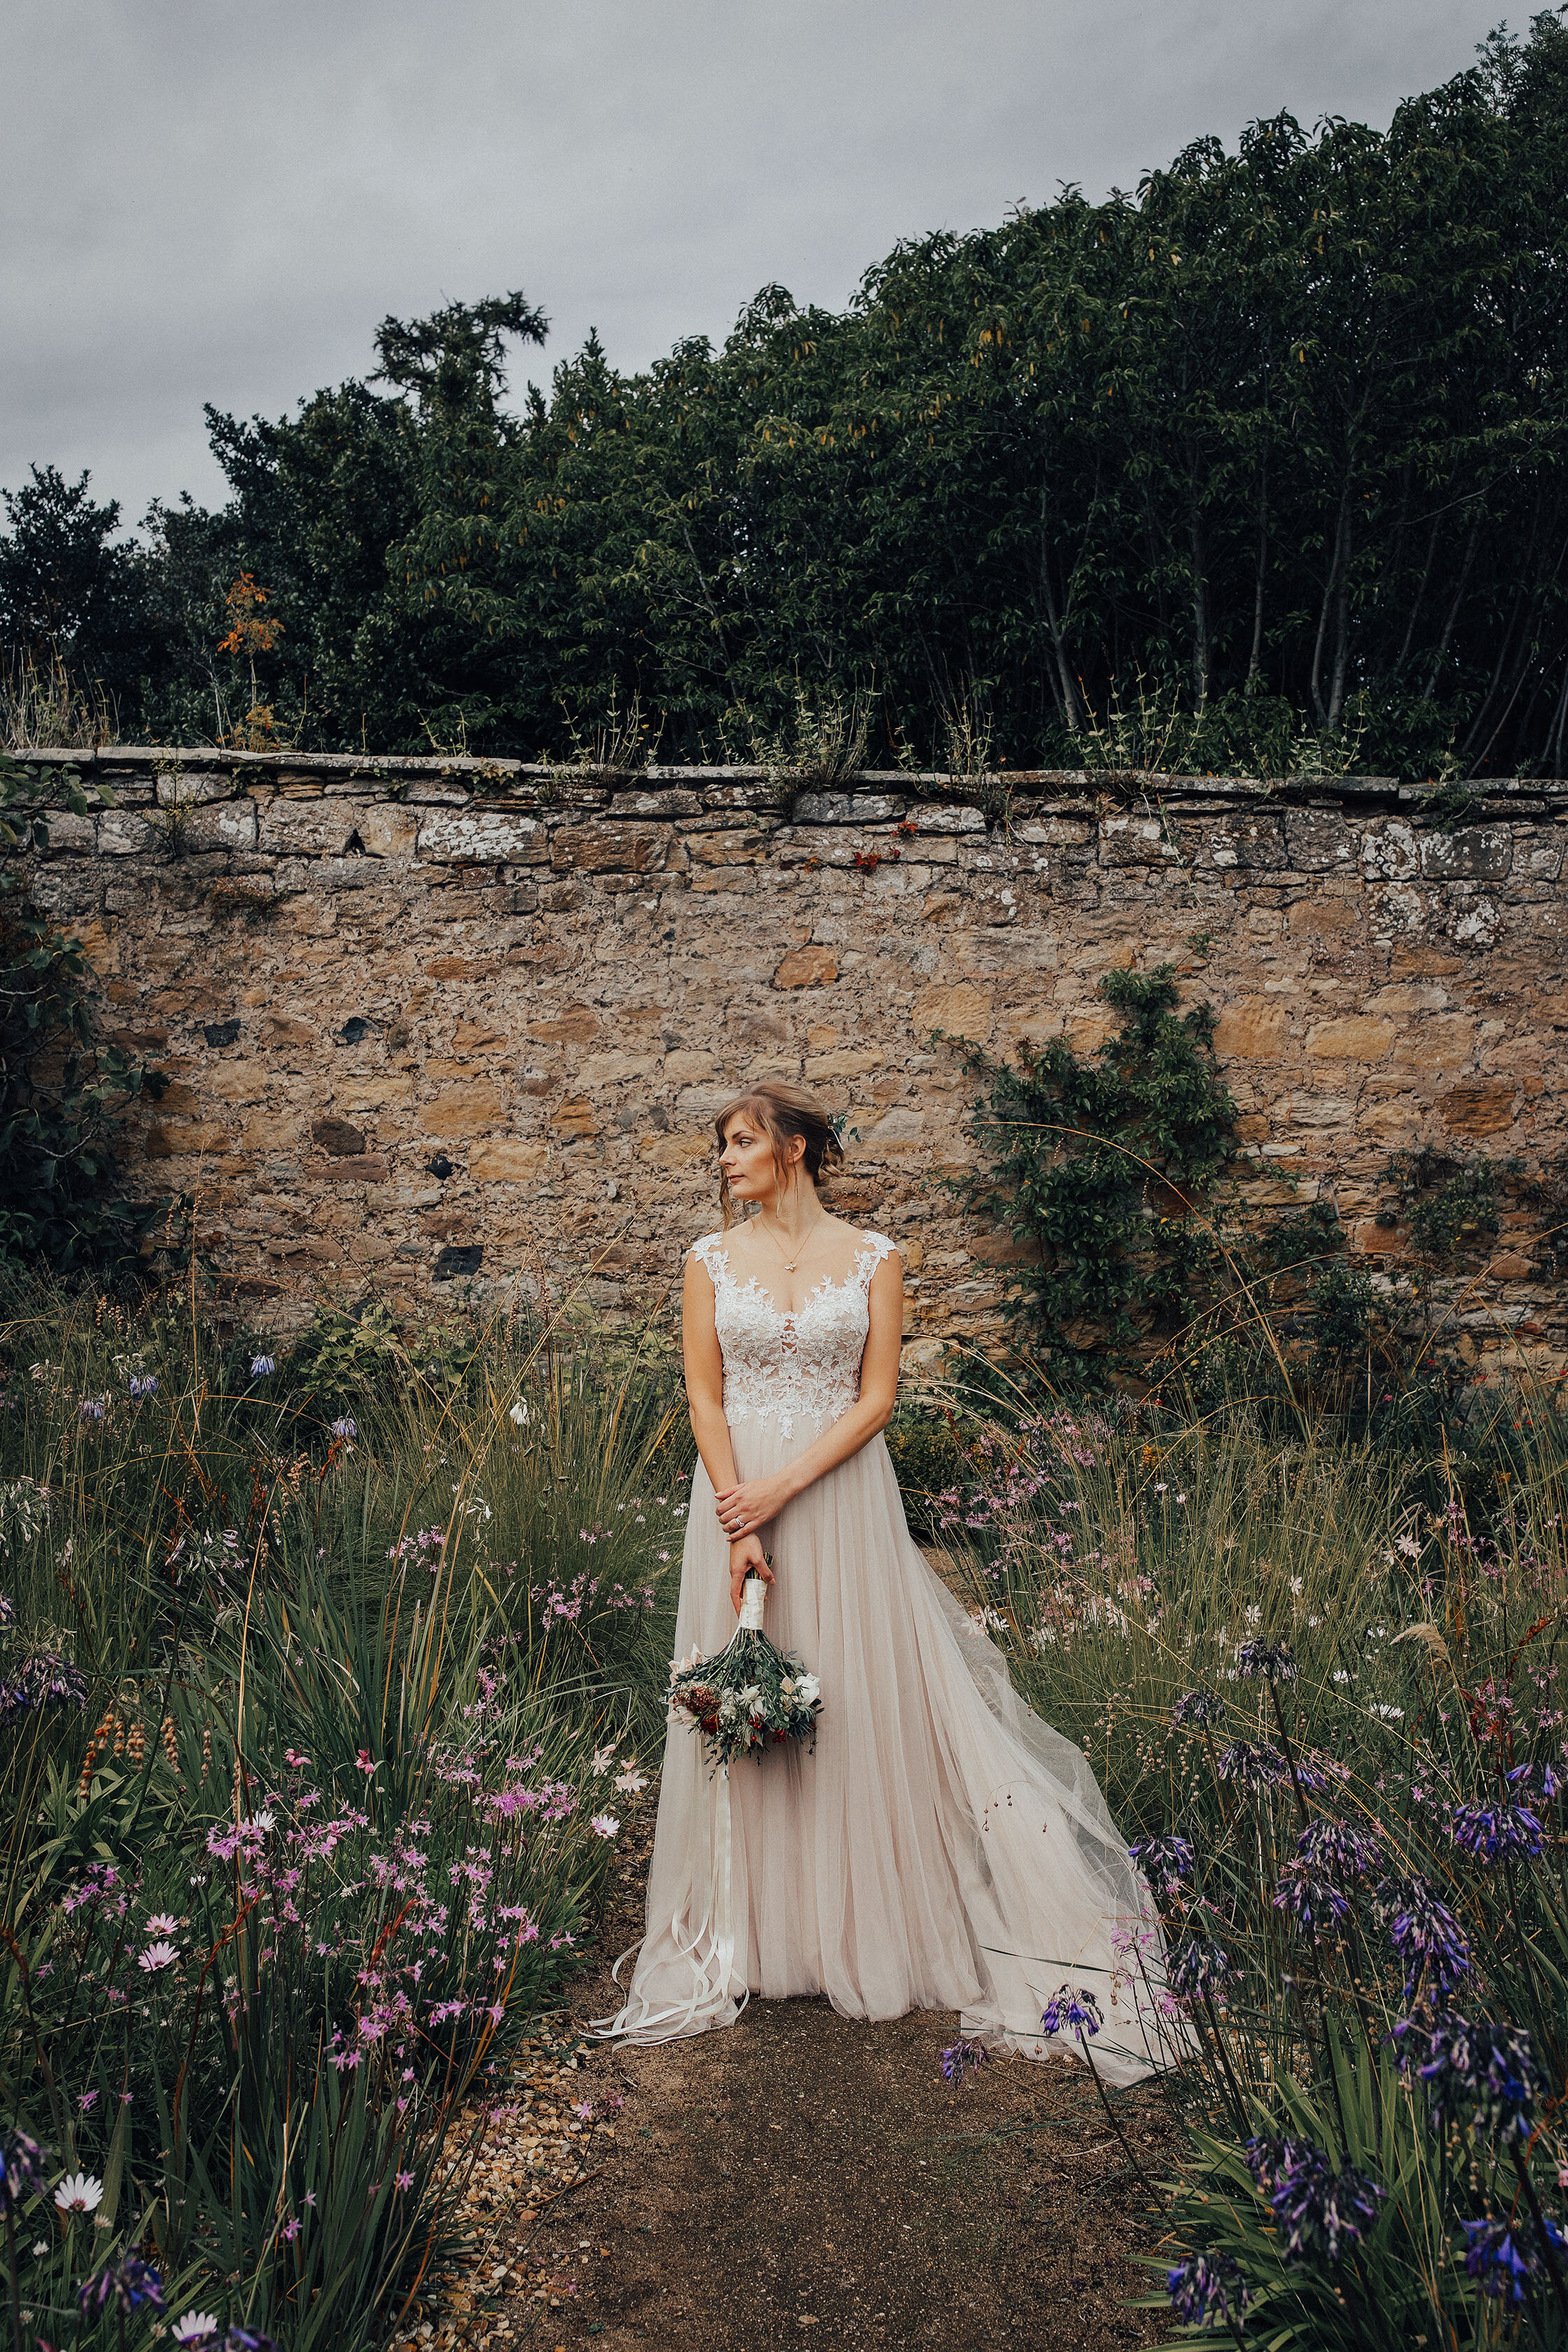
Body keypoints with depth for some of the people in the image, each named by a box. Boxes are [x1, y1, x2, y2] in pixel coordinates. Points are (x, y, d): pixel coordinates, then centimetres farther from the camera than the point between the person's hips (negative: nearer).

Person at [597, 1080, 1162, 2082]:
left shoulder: (872, 1257, -1)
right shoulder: (712, 1259, 4)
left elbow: (877, 1398, -5)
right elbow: (704, 1398, 0)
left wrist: (781, 1488, -15)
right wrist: (736, 1525, -10)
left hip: (841, 1497, -1)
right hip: (736, 1493, 2)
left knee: (857, 1701, 4)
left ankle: (868, 1921, 22)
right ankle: (753, 1931, 22)